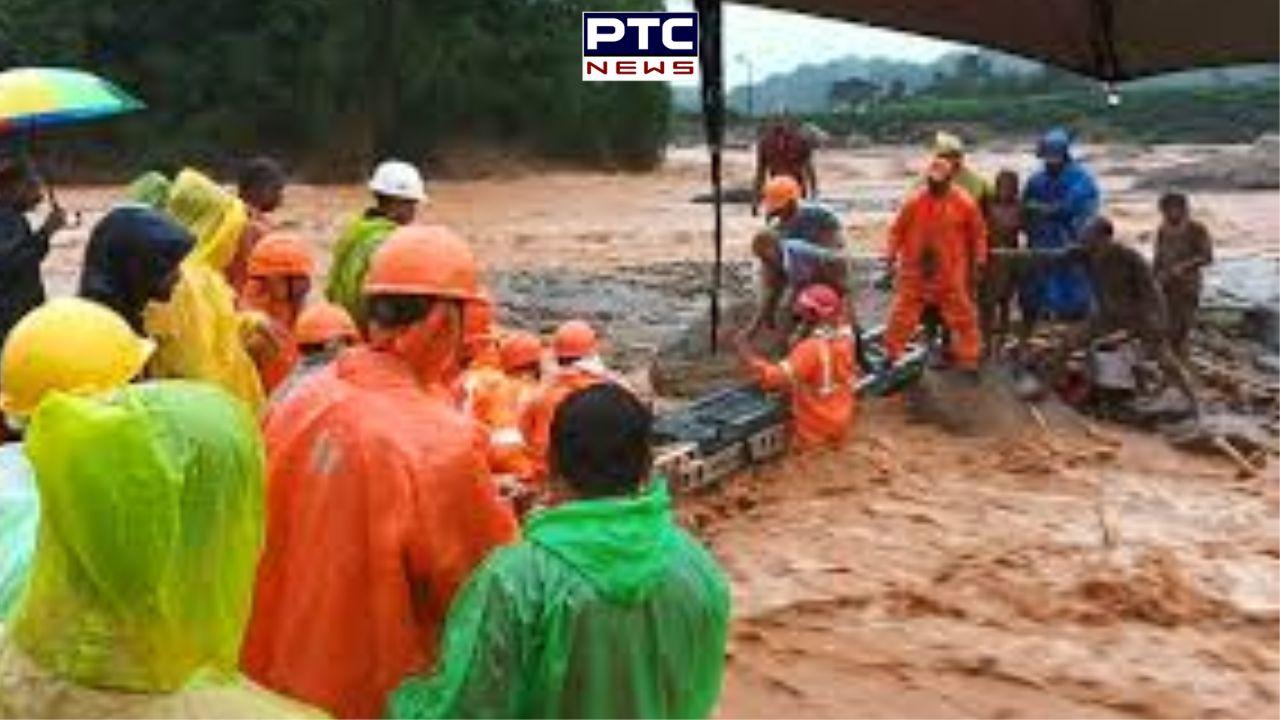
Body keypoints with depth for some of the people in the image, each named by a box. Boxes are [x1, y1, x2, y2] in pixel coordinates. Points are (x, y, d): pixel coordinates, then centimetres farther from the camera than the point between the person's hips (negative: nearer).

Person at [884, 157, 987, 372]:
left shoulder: (964, 203, -7)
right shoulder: (914, 201, -7)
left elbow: (978, 232, 4)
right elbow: (897, 230, 2)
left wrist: (979, 261, 3)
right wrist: (891, 256, -1)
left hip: (951, 274, 0)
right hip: (914, 270, 0)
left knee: (963, 314, 7)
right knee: (902, 314, 7)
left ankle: (969, 360, 20)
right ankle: (891, 356, 21)